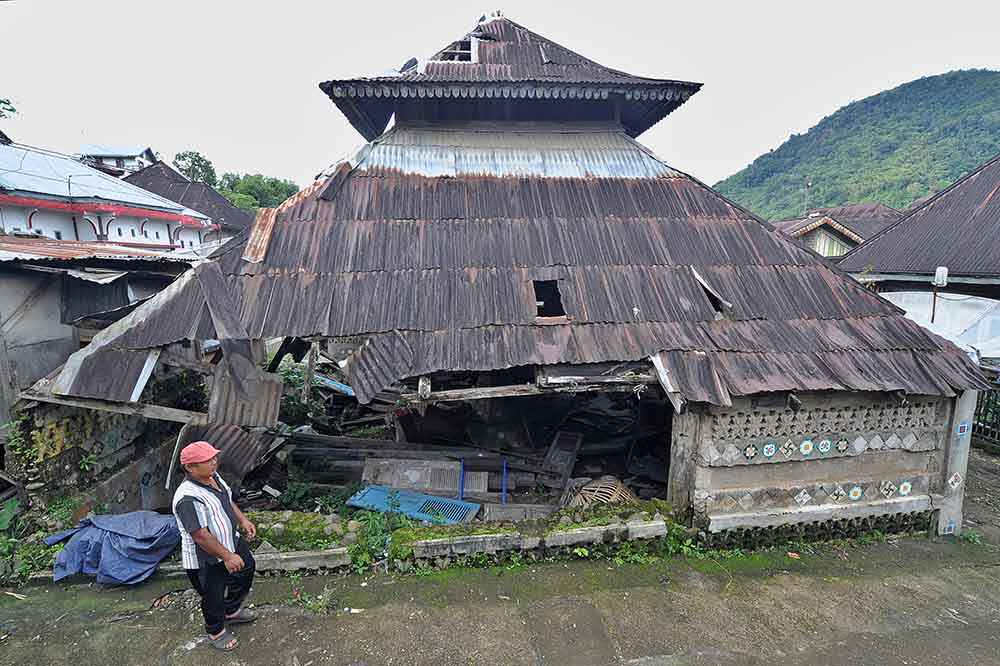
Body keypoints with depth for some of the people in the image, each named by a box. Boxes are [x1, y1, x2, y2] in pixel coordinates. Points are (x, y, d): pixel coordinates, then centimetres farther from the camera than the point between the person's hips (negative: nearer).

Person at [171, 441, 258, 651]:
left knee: (247, 567, 27)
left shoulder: (213, 477, -6)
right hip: (206, 560, -9)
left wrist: (243, 520, 4)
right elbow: (201, 536, -33)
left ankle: (232, 611, 51)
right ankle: (216, 633, 42)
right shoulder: (188, 498, -35)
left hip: (231, 541, 9)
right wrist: (227, 557, -28)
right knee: (213, 597, 14)